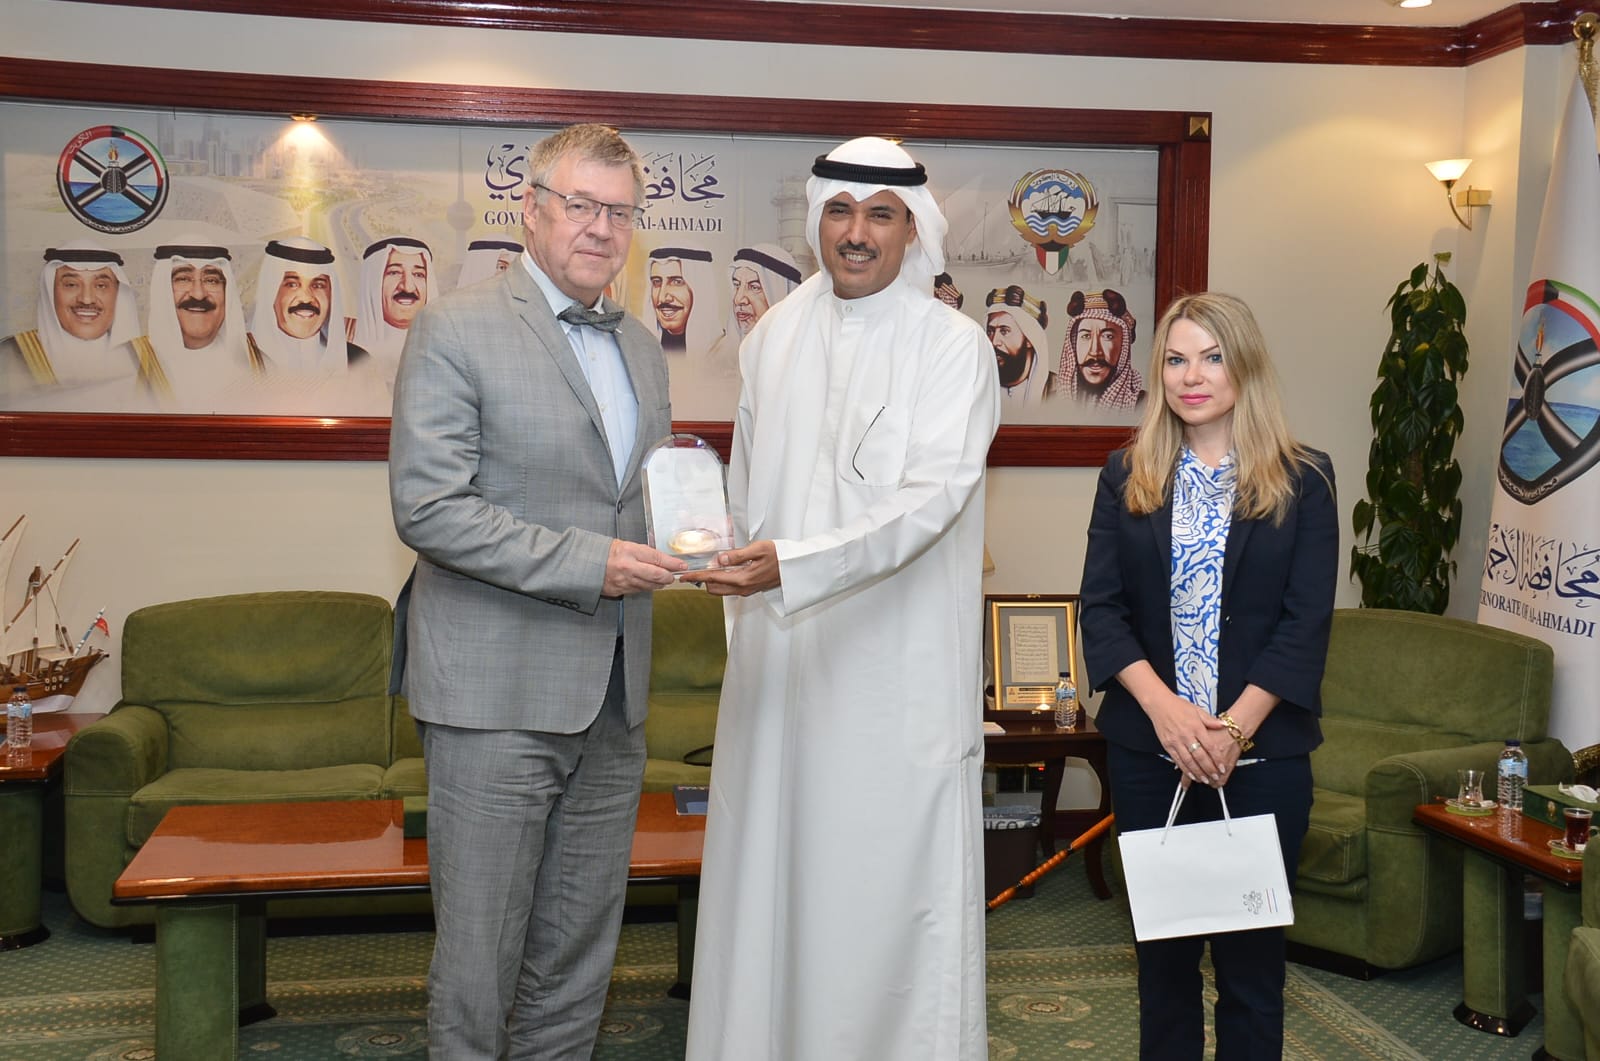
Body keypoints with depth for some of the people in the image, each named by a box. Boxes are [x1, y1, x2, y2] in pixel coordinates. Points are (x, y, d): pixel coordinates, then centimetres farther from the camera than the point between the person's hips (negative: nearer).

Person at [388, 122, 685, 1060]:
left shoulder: (644, 348, 15)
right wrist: (587, 563, -18)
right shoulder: (456, 330, -7)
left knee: (580, 951, 14)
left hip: (612, 699, 6)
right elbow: (428, 507, -14)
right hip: (498, 694, -6)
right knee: (480, 947, 3)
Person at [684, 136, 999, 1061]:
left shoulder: (954, 346, -6)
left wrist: (795, 565, -29)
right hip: (781, 660, 5)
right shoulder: (774, 337, 10)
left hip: (899, 667, -4)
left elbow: (931, 499, -18)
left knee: (896, 872, 1)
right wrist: (746, 579, 14)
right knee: (771, 864, 9)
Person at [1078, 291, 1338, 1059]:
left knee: (1250, 952, 4)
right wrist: (1165, 708, -15)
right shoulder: (1126, 476, 6)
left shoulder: (1302, 479, 2)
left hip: (1262, 751, -1)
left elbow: (1306, 620, -4)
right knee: (1162, 946, 10)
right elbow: (1102, 606, -1)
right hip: (1148, 748, 2)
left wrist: (1234, 727, -14)